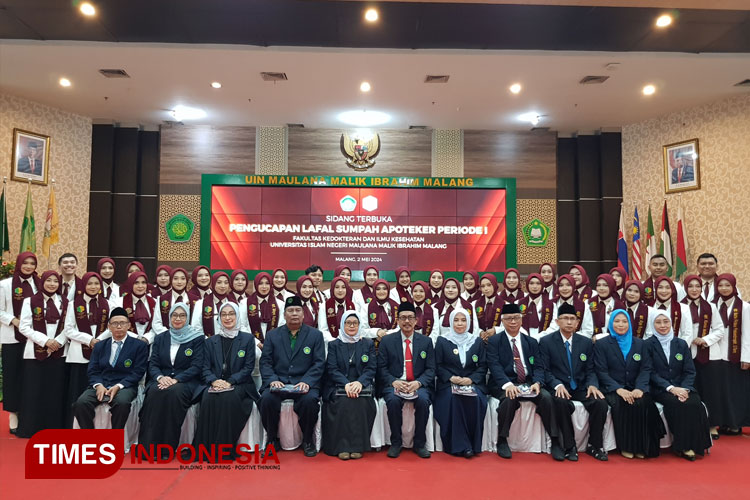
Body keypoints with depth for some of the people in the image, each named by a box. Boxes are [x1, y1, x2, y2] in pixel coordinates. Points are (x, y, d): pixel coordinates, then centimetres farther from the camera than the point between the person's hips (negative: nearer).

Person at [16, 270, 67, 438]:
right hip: (35, 353, -2)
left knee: (55, 391, 4)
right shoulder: (30, 301, 0)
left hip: (58, 353, 2)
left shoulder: (64, 302, 8)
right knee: (33, 391, 0)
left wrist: (58, 342, -10)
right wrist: (45, 340, -14)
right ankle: (30, 428, 13)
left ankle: (54, 427, 13)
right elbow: (24, 327, -5)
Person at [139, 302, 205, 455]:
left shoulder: (197, 338, 4)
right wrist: (160, 377, -15)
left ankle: (168, 446, -29)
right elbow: (153, 364, 8)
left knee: (174, 392, -36)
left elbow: (197, 366, -5)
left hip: (186, 382, -3)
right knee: (154, 392, -31)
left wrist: (176, 379, -20)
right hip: (161, 380, 3)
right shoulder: (160, 338, 16)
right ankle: (148, 446, -27)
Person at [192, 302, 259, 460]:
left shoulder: (247, 339, 7)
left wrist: (230, 382, -15)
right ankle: (206, 448, -24)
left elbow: (249, 367, -1)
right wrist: (214, 381, -15)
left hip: (239, 385, -2)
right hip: (214, 384, 2)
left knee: (229, 397, -34)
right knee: (208, 397, -31)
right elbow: (205, 367, 7)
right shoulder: (210, 341, 16)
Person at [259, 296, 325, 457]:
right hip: (278, 382, 2)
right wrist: (272, 380, -13)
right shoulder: (272, 335, 13)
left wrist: (306, 382, -16)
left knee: (310, 400, -32)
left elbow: (319, 363, 1)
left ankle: (307, 440, -5)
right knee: (267, 399, -29)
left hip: (304, 383, -1)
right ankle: (272, 439, -3)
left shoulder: (315, 335, 8)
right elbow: (265, 362, 6)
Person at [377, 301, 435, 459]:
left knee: (423, 400, -30)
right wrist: (394, 382, -16)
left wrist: (418, 383, -15)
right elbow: (382, 367, 2)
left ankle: (420, 444, -10)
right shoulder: (387, 341, 7)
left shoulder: (426, 342, 10)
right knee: (393, 400, -32)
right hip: (394, 384, 0)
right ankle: (396, 443, -10)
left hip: (418, 385, 1)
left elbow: (430, 369, 4)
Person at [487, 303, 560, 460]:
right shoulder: (494, 341, 3)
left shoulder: (531, 342, 15)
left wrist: (536, 383, -15)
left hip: (528, 384, 3)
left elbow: (538, 367, 7)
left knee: (546, 397, -24)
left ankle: (555, 442, -11)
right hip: (503, 385, -3)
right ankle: (502, 440, -15)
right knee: (509, 398, -34)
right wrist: (508, 384, -27)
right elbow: (495, 366, -10)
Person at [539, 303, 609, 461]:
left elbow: (590, 370, 10)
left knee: (601, 403, -25)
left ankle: (594, 445, -4)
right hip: (559, 387, -3)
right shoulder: (546, 342, 0)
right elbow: (545, 370, -4)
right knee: (561, 403, -35)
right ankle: (569, 447, -17)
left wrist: (592, 385, -12)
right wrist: (558, 385, -21)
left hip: (581, 387, 3)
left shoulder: (586, 342, 11)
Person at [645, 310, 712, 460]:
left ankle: (694, 444, -15)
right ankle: (683, 446, -19)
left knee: (695, 402, -27)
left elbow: (690, 371, 6)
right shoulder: (648, 345, 1)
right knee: (676, 403, -32)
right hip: (659, 390, -3)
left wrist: (684, 388, -13)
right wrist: (670, 388, -19)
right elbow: (651, 373, -5)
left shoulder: (681, 344, 12)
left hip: (682, 387, 3)